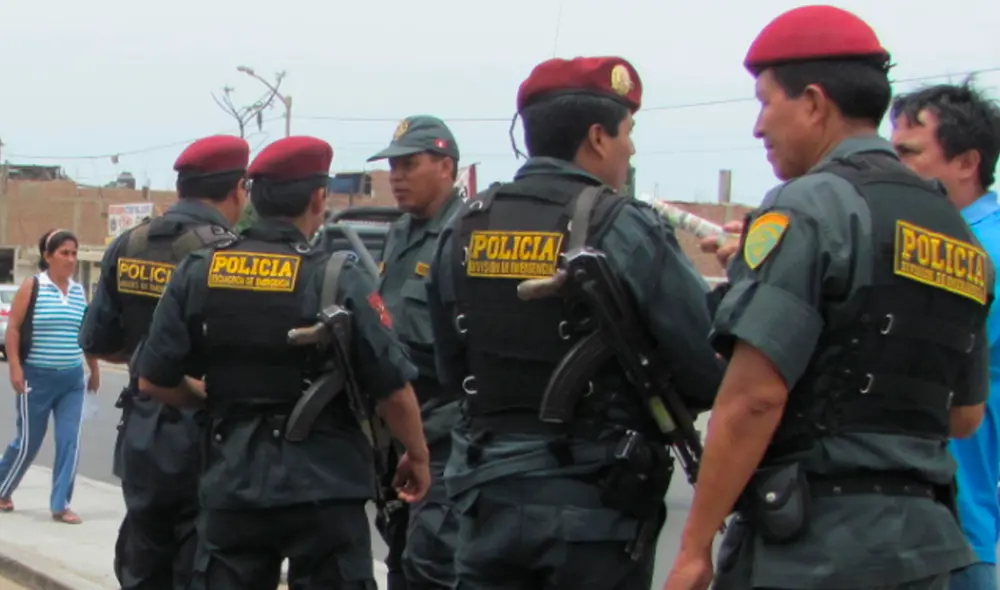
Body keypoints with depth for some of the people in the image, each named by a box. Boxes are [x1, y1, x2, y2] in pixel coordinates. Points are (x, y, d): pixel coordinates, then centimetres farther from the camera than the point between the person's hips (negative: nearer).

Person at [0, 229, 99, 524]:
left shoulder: (79, 291, 8)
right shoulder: (31, 286, -6)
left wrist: (94, 370, 17)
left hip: (72, 380, 4)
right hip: (37, 377, -4)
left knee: (69, 442, -2)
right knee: (28, 442, 5)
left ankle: (60, 505, 5)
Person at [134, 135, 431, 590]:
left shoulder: (197, 272, 0)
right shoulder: (339, 281, -10)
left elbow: (154, 381, 2)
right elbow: (393, 390, -10)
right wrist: (418, 455, 7)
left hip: (232, 484, 4)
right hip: (322, 485, -3)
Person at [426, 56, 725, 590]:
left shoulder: (464, 230, 4)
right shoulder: (624, 230, -12)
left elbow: (451, 369, 10)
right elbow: (709, 370, -13)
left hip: (491, 494, 5)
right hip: (596, 501, -5)